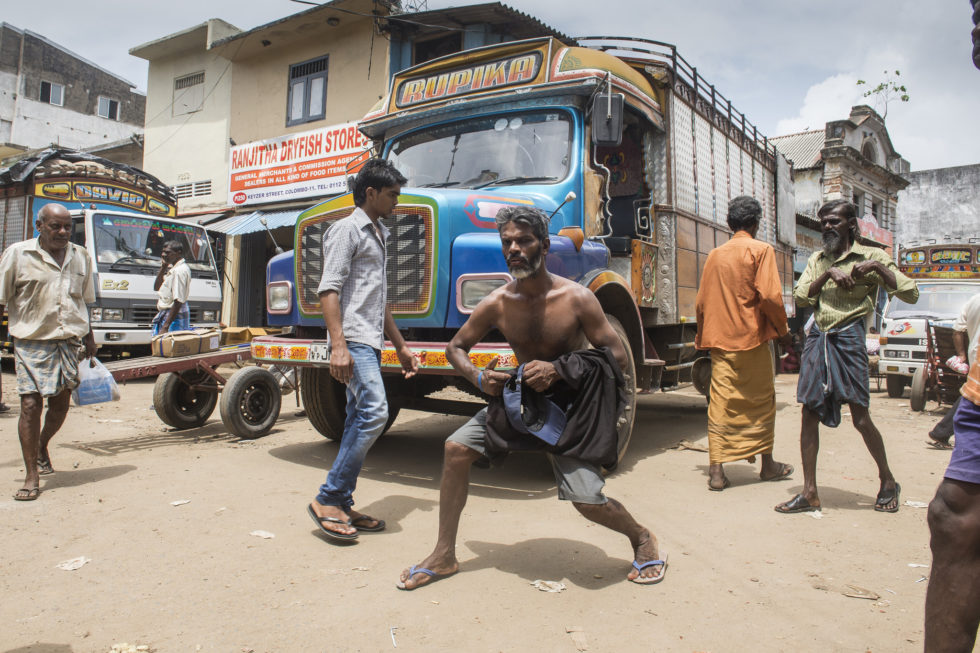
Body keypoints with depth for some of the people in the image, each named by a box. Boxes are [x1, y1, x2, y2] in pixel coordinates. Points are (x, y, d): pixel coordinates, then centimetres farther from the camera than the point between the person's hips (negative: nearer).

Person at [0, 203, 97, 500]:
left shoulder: (80, 256, 9)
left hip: (69, 341, 4)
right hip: (32, 342, -4)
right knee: (31, 403, -8)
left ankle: (42, 447, 40)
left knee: (60, 402, 12)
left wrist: (89, 337, 20)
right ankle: (32, 476, 1)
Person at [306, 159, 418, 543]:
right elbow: (329, 290, -14)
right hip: (353, 340, -9)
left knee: (359, 422, 7)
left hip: (371, 342, 9)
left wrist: (400, 346, 25)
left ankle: (342, 506, 14)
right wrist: (338, 346, -25)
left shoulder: (378, 235, 24)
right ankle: (327, 500, -11)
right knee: (374, 413, -20)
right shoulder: (347, 229, -3)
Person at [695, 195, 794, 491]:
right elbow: (770, 296, -13)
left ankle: (716, 471, -2)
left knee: (720, 404, 2)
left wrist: (704, 337, 23)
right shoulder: (761, 250, -3)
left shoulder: (715, 255, 11)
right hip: (752, 338, -3)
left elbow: (701, 303, 12)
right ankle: (767, 465, 24)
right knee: (762, 402, 11)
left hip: (719, 341, 4)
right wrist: (783, 331, 0)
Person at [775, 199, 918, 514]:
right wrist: (828, 274, -10)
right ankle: (809, 493, 7)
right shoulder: (817, 259, 16)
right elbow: (800, 296, 2)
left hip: (848, 336, -4)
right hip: (818, 337, 4)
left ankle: (888, 481, 23)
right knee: (809, 414, 1)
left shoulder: (870, 256, 3)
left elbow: (911, 294, -6)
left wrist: (877, 268, -16)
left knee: (860, 417, -2)